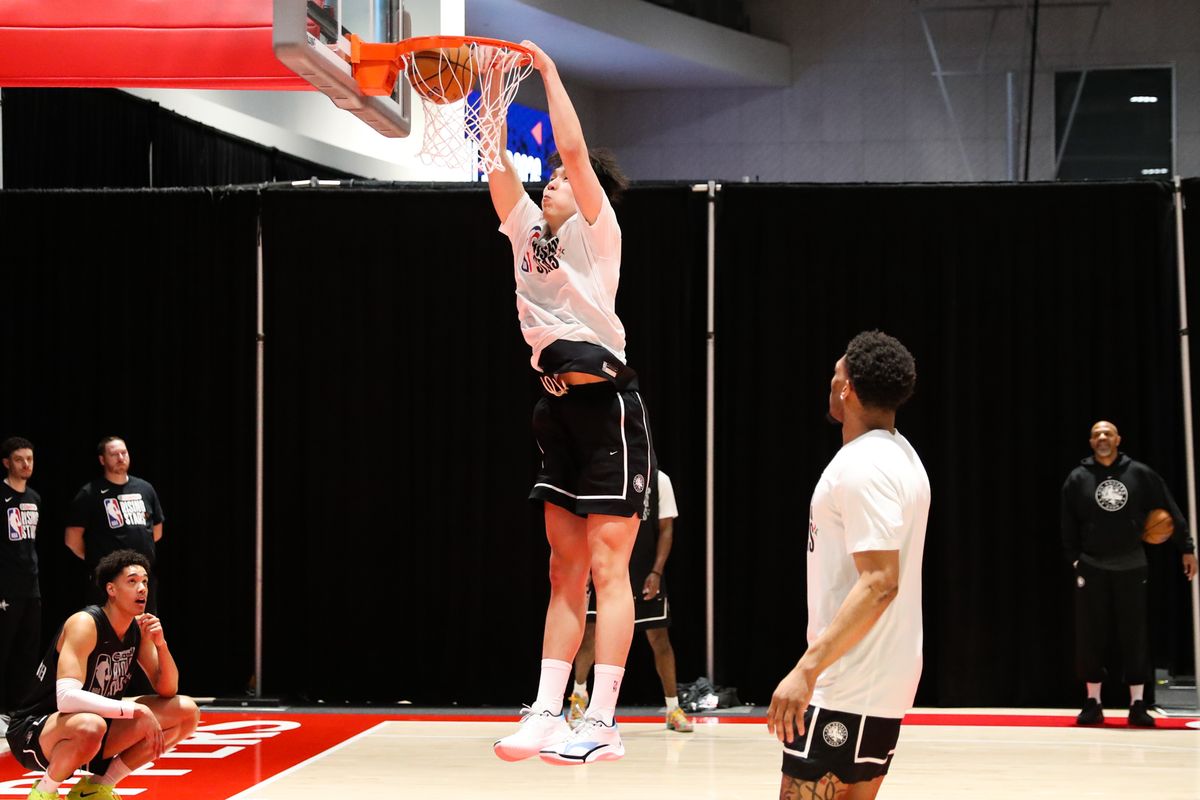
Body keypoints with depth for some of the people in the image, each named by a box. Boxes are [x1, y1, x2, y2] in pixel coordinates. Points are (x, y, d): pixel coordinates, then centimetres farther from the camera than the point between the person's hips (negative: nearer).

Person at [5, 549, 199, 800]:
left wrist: (161, 644, -15)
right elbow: (66, 697, -35)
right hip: (34, 734, -8)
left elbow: (168, 691, 3)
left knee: (187, 712, -2)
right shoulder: (84, 624, -22)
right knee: (90, 726, -42)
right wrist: (137, 710, -36)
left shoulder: (140, 627, 0)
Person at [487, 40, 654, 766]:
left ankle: (602, 725, -9)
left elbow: (575, 148, -14)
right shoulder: (528, 229, 15)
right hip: (561, 408, 8)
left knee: (607, 570, -8)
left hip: (608, 407, -8)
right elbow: (498, 162, 15)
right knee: (566, 571, 7)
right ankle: (547, 713, 7)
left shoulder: (595, 228, -3)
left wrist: (548, 71, -5)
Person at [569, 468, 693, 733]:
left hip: (646, 574, 0)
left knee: (659, 637, 1)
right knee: (590, 631, -5)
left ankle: (673, 709, 11)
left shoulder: (659, 480, -1)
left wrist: (656, 573, -9)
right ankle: (579, 696, 17)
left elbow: (666, 529, -1)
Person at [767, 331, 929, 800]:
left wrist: (807, 669, -29)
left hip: (846, 689, -10)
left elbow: (879, 583, -25)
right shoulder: (900, 456, 14)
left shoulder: (863, 465, -17)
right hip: (884, 682, 10)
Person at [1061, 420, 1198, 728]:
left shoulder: (1140, 474, 1)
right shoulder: (1078, 479, 1)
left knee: (1134, 636, 1)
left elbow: (1170, 511, 4)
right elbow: (1068, 526, 3)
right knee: (1091, 637, 1)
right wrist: (1074, 559, -4)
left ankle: (1137, 705, 7)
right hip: (1092, 567, 0)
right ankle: (1093, 703, 10)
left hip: (1131, 567, 0)